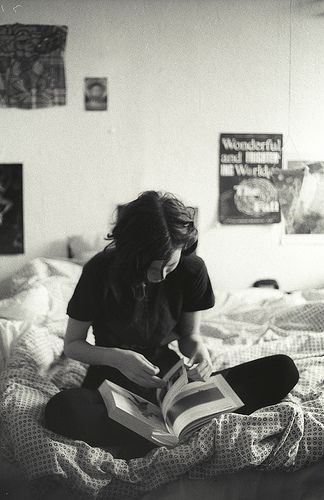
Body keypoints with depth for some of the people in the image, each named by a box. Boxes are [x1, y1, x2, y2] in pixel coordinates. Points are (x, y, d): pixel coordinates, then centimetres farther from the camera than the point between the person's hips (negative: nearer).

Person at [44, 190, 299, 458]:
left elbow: (189, 334, 6)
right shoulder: (100, 270, -15)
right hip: (114, 374, -2)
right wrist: (117, 358, -24)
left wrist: (198, 347, -19)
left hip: (168, 369, 3)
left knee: (283, 370, -17)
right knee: (61, 408, -40)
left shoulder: (192, 268, -8)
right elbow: (72, 344, -5)